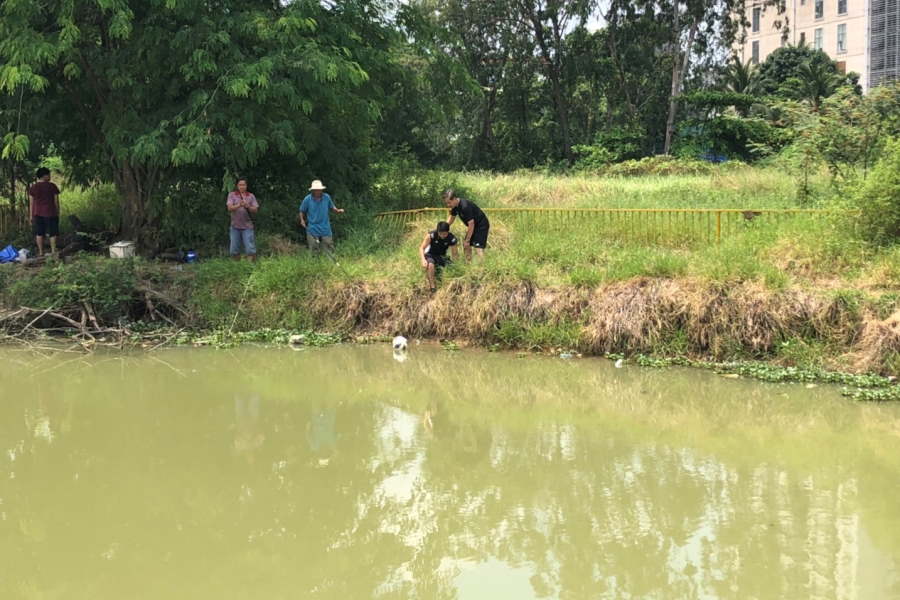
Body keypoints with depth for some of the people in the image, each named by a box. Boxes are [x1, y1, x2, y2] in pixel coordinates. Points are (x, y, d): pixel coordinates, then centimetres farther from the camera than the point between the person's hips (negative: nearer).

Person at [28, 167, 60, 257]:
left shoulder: (33, 188, 0)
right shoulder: (52, 186, -5)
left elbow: (31, 203, 1)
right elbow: (56, 201, -3)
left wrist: (31, 216, 7)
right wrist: (58, 213, 6)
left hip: (38, 213, 2)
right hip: (50, 212, -2)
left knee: (39, 233, 7)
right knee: (52, 232, 6)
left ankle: (41, 252, 7)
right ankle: (53, 251, 3)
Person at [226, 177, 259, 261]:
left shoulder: (251, 196, 7)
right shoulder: (232, 195, 4)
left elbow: (255, 210, 1)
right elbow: (229, 208, -8)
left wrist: (248, 207, -19)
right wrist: (238, 205, -26)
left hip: (247, 227, -1)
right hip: (235, 226, 1)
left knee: (250, 249, -8)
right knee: (234, 250, 5)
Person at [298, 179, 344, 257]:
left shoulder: (327, 197, -2)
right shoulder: (307, 199, -6)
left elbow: (332, 207, 14)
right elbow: (302, 211, 6)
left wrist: (337, 210, -5)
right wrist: (302, 220, -8)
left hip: (325, 229, 2)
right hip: (313, 230, -2)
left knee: (329, 251, 6)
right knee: (314, 252, 4)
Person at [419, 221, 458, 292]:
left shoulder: (452, 239, -15)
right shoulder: (431, 235, -22)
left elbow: (454, 254, -4)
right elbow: (422, 248, -18)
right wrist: (423, 260, -34)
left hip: (442, 256, 4)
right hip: (430, 255, -4)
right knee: (430, 265, -37)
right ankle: (432, 286, -25)